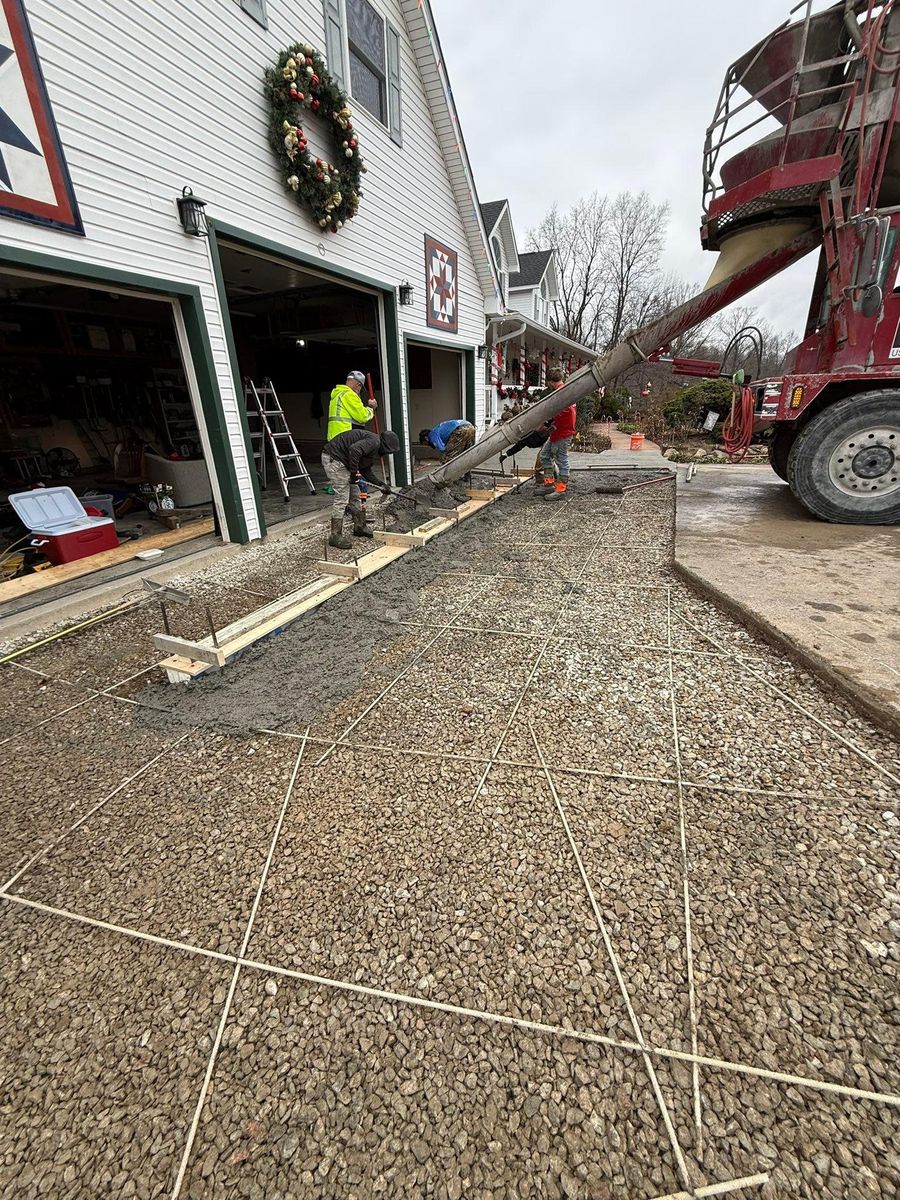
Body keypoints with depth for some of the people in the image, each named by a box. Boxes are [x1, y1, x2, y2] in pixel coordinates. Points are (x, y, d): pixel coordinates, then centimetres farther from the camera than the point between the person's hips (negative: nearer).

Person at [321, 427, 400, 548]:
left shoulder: (374, 447, 17)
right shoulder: (374, 441, -16)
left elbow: (366, 470, 20)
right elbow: (354, 449, -33)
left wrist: (381, 484, 14)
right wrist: (354, 472, -25)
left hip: (340, 461, 11)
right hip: (333, 458, -11)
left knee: (354, 495, 18)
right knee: (342, 498, -10)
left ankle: (360, 527, 31)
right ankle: (335, 536, -5)